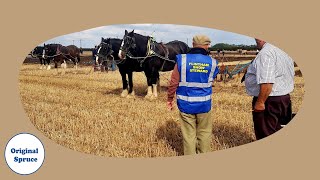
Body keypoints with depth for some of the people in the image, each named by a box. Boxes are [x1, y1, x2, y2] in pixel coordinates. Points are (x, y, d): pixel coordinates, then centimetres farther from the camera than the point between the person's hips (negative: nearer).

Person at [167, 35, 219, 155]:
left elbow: (173, 82, -6)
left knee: (189, 134, 11)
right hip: (204, 104, 1)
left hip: (186, 104, 0)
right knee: (205, 133, 16)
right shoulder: (212, 63, -4)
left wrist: (170, 98, 7)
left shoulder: (182, 60, -9)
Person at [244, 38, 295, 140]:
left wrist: (260, 102, -23)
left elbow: (267, 82, -29)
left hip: (269, 101, -10)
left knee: (265, 135, 2)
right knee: (276, 132, 19)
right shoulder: (284, 50, 12)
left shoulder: (266, 53, -20)